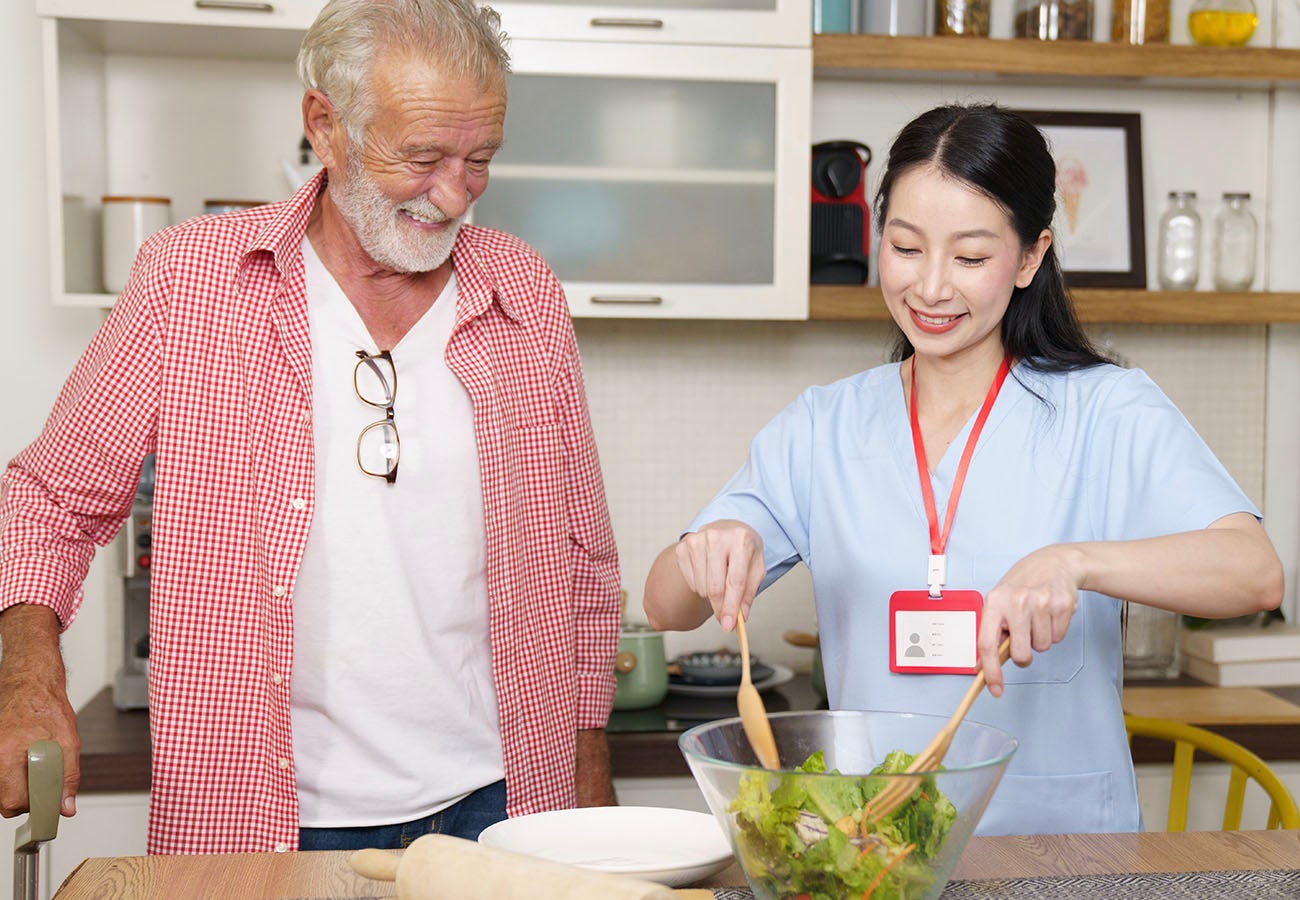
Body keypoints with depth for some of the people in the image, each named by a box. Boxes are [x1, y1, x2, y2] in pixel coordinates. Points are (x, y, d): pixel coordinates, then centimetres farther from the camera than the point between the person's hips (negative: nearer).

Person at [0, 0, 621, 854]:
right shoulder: (188, 279, -6)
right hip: (251, 818, -1)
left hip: (490, 808, 2)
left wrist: (590, 777, 8)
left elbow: (582, 559, 8)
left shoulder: (529, 296, 1)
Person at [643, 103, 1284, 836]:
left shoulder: (1109, 413, 0)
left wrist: (1075, 562, -28)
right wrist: (707, 554, -14)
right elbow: (667, 609, 8)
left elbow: (1257, 574, -13)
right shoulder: (822, 427, 9)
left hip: (1065, 839, -1)